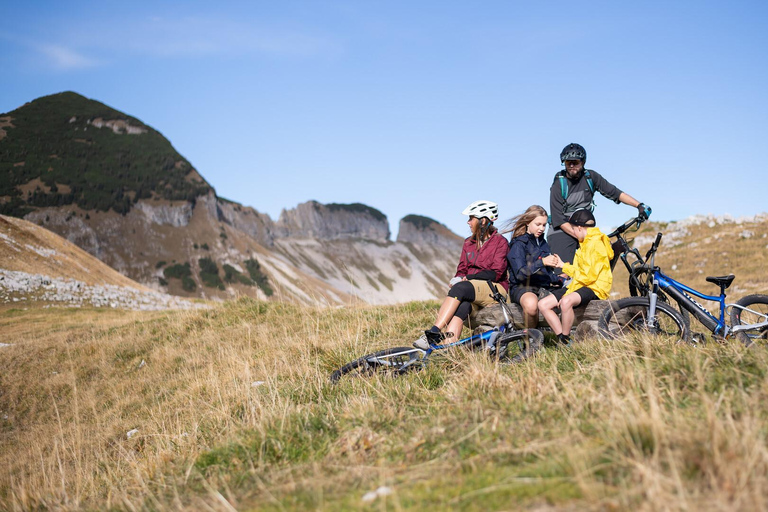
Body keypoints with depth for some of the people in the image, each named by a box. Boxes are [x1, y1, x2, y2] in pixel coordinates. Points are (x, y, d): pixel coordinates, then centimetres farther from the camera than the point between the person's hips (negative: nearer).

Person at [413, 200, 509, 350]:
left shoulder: (500, 241, 0)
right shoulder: (468, 243, 20)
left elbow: (495, 274, -10)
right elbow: (461, 270, 17)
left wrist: (466, 278, -16)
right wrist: (458, 279, -8)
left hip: (495, 290, -5)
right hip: (470, 293, 5)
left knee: (460, 288, -33)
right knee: (462, 305, -32)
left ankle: (434, 332, -42)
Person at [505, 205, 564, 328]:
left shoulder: (543, 243, 20)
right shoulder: (518, 244, -3)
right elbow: (520, 273, -17)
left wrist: (557, 279, 1)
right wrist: (542, 262, -28)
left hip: (544, 287, 6)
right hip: (522, 287, -6)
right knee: (531, 304, -40)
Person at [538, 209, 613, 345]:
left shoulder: (596, 243, -11)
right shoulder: (585, 243, 22)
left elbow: (590, 275, -19)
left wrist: (569, 292, -18)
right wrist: (563, 266, 29)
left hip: (594, 288, -10)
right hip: (580, 285, 10)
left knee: (566, 301, -39)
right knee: (543, 304, -6)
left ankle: (566, 343, -25)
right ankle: (562, 339, -9)